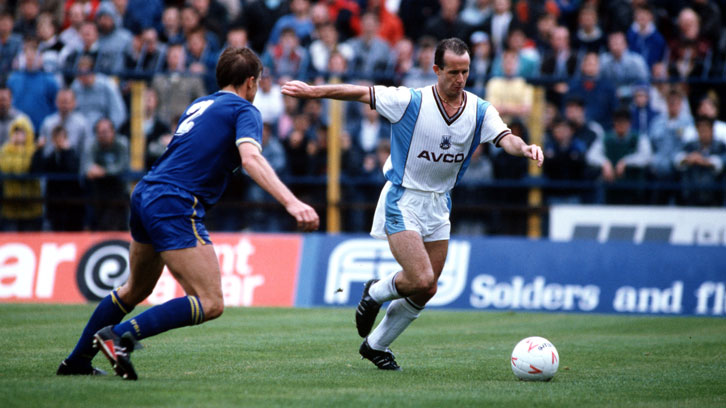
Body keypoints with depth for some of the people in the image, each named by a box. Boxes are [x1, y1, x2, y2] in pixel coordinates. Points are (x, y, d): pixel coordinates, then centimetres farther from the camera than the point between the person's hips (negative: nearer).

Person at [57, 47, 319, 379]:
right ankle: (120, 337, -18)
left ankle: (76, 361, 33)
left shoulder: (199, 104, 22)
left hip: (144, 194, 9)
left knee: (136, 290, 28)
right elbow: (250, 158, -20)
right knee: (210, 304, -11)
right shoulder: (244, 111, -2)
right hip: (174, 206, -9)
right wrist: (291, 202, -30)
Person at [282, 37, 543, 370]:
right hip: (402, 202, -5)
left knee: (426, 290, 6)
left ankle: (376, 345, 27)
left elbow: (505, 137, -18)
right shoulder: (411, 101, -14)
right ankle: (376, 293, 15)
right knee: (422, 280, -18)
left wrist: (524, 147, -41)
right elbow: (360, 93, -9)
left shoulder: (480, 111, -4)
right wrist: (313, 91, -11)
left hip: (439, 205, 5)